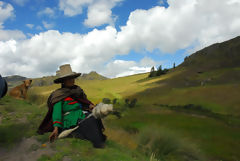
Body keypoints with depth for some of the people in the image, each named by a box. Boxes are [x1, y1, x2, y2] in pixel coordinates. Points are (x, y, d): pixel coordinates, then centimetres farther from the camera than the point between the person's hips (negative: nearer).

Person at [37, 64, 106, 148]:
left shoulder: (77, 90, 13)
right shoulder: (59, 95, -5)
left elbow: (85, 101, 18)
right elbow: (56, 112, -12)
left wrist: (90, 105, -5)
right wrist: (56, 128, -25)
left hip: (81, 117, 6)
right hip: (71, 123, -6)